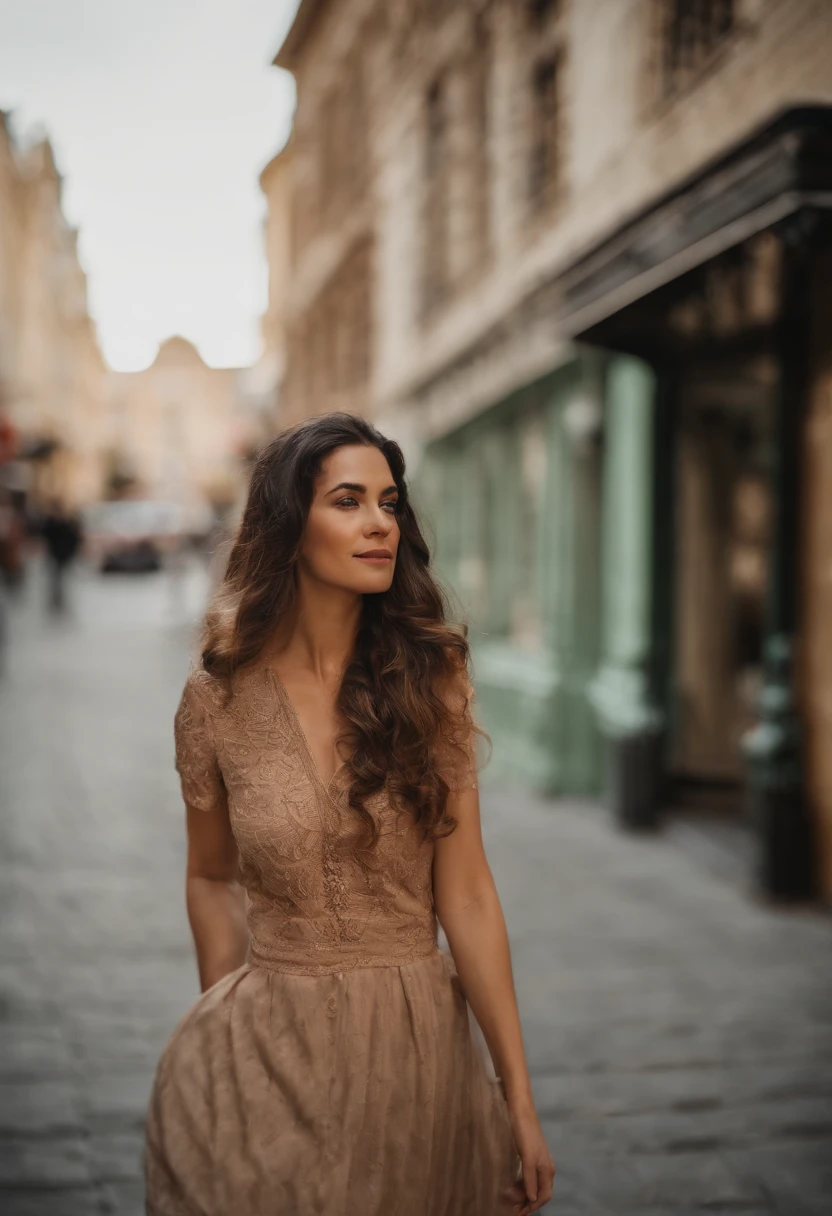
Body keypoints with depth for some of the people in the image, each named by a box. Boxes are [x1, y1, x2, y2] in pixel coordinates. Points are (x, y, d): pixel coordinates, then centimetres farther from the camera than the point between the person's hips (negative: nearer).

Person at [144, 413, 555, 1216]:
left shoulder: (429, 680, -6)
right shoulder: (219, 696, -7)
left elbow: (466, 896, -7)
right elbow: (211, 879, 8)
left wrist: (519, 1098, -7)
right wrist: (225, 1031, 9)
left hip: (422, 1040, 1)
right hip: (269, 1052, 0)